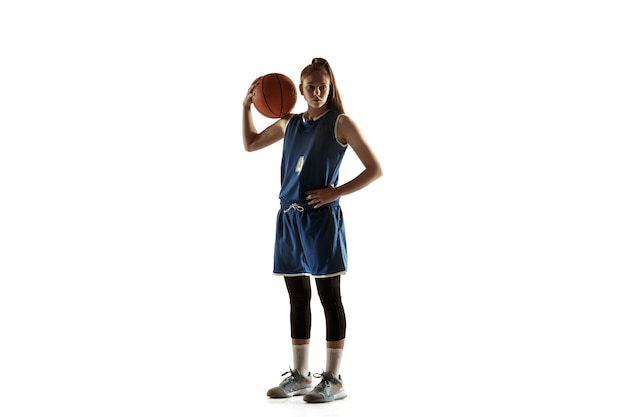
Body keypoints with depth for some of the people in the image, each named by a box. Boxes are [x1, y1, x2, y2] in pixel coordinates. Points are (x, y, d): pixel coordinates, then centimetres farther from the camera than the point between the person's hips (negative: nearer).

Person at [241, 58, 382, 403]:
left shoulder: (340, 123, -3)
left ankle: (333, 380, 9)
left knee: (330, 299, 1)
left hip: (322, 219, -6)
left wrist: (336, 193, -14)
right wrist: (247, 105, 15)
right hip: (289, 218, 6)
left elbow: (375, 169, -6)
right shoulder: (289, 123, 13)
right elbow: (250, 144, 26)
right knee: (298, 299, 11)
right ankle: (299, 376, 22)